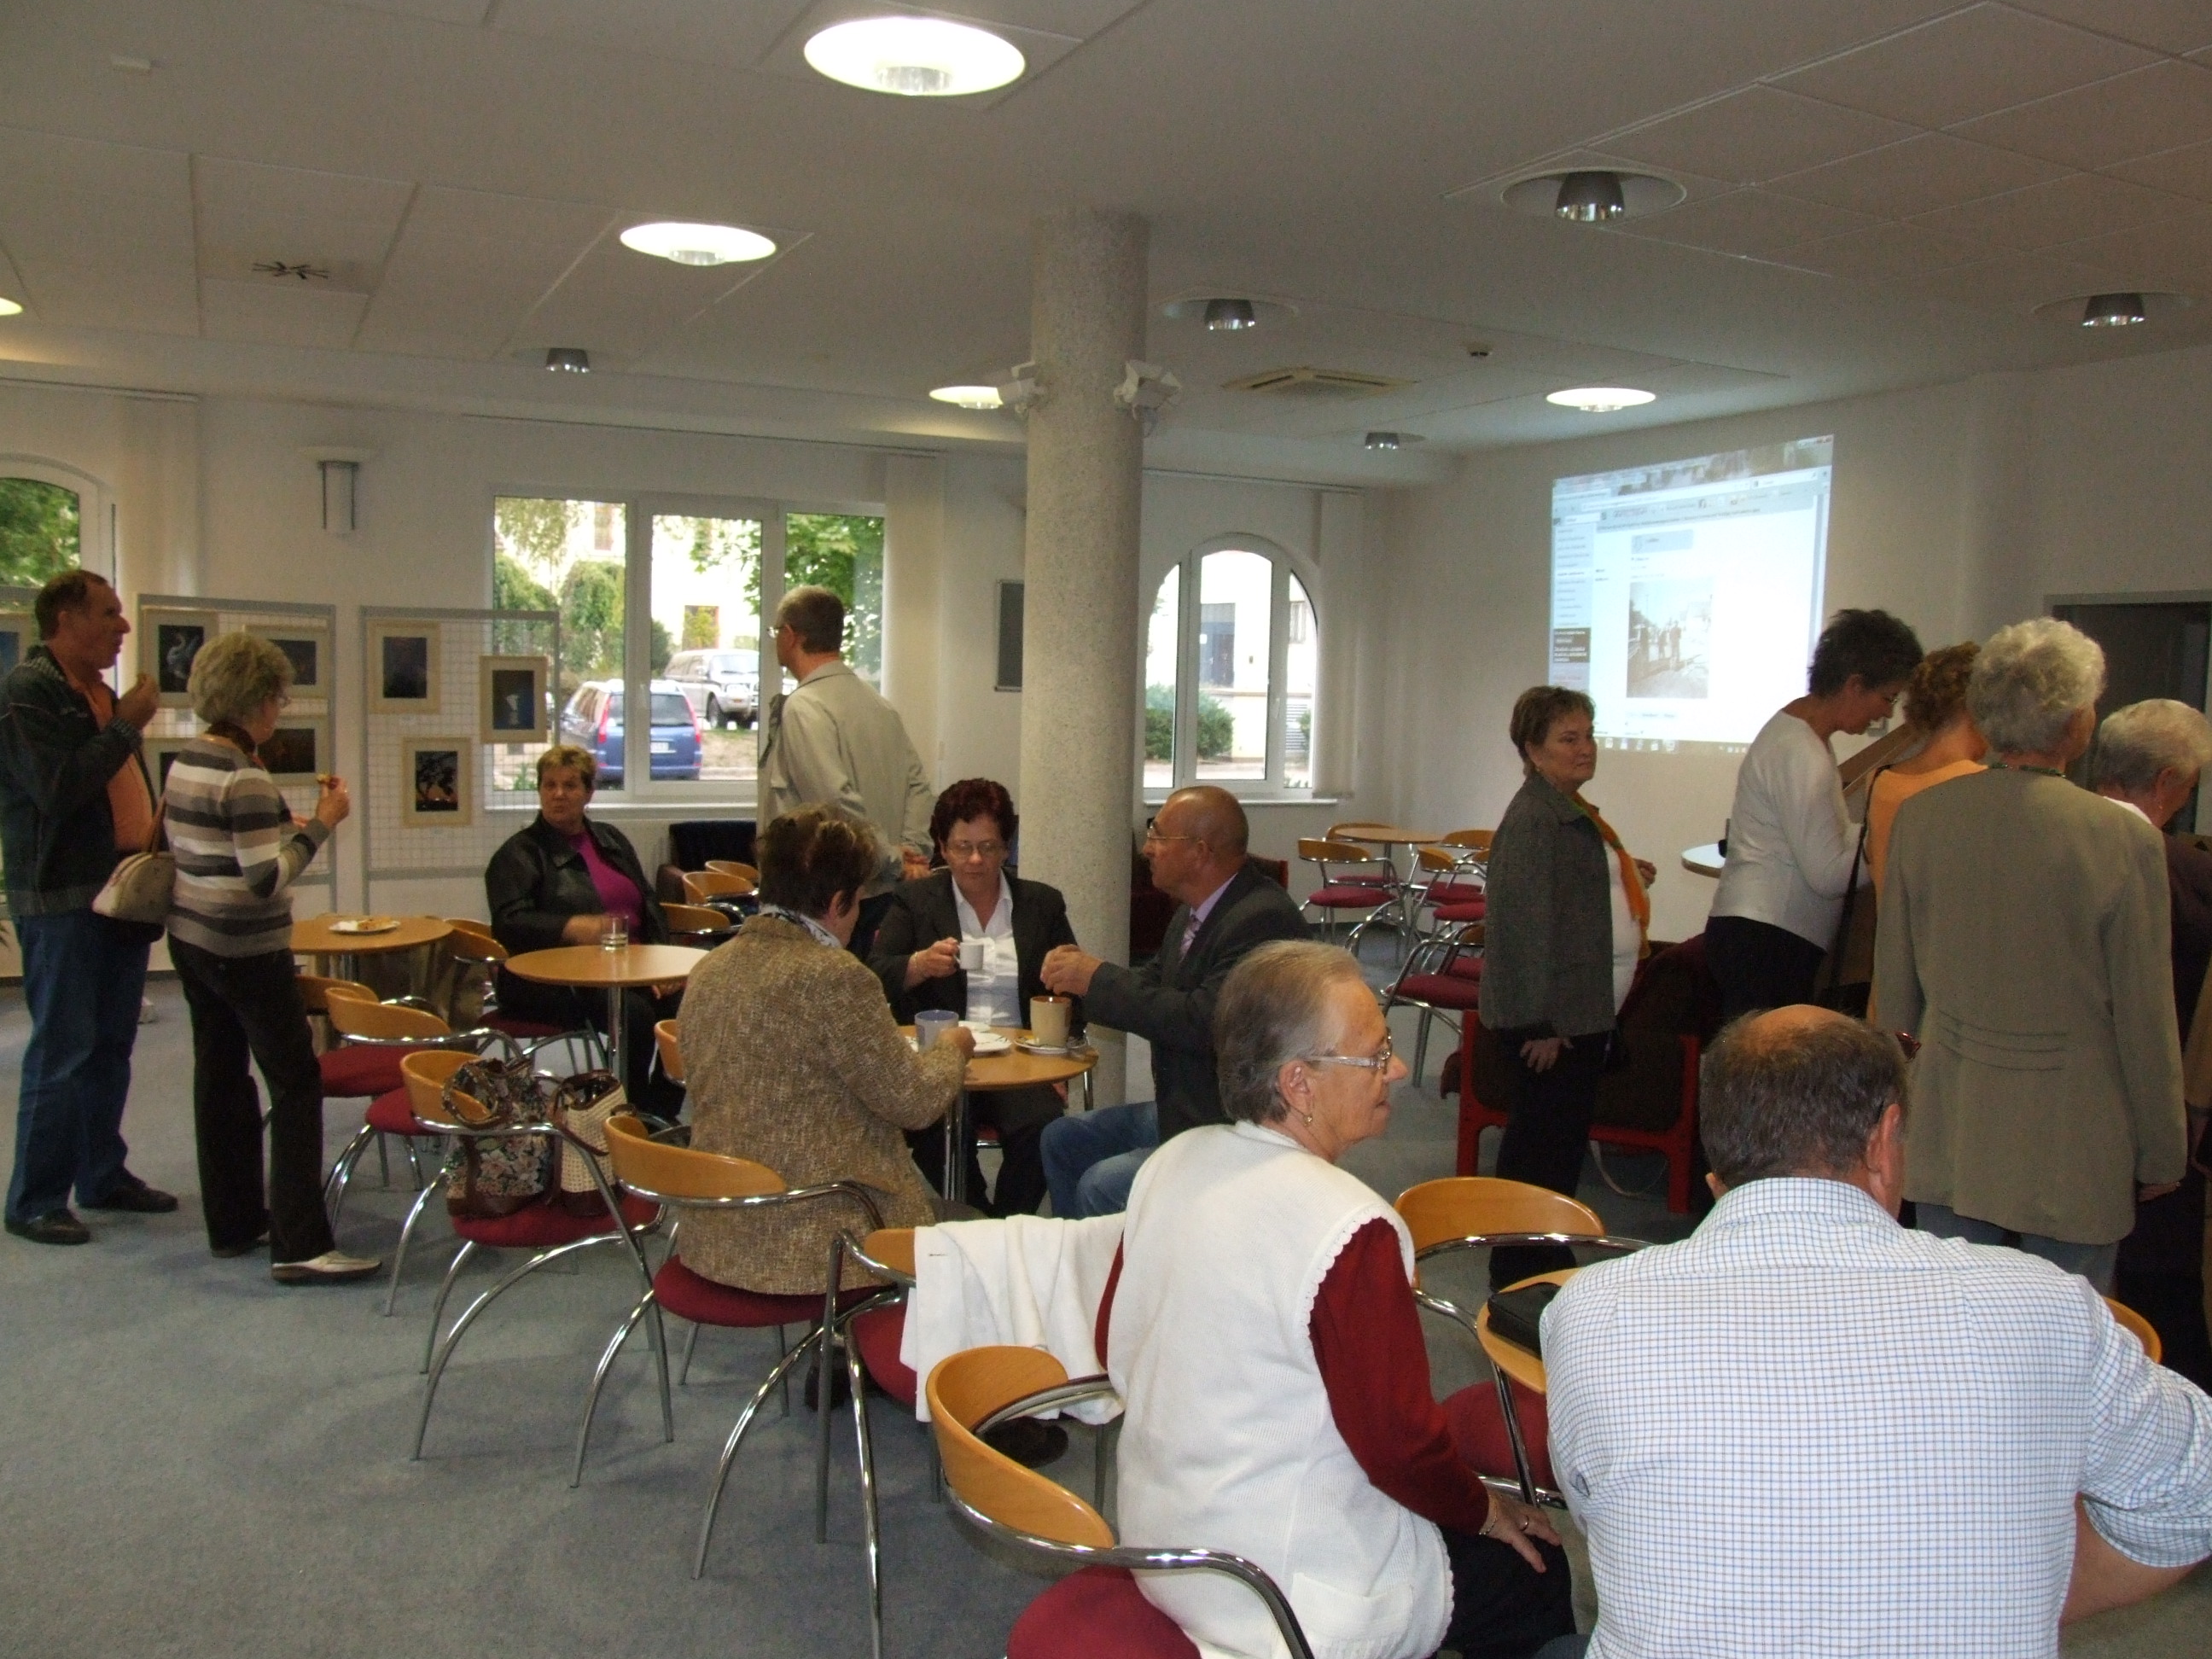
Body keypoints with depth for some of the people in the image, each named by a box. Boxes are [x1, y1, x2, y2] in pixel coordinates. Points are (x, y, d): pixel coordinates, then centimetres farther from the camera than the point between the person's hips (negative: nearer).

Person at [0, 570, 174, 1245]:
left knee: (111, 1047, 13)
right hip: (61, 900, -8)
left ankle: (103, 1176, 24)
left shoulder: (100, 692, 17)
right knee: (62, 1051, -5)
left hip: (122, 893, 8)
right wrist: (126, 727, -15)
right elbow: (58, 788, -21)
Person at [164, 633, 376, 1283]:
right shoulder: (244, 778, -20)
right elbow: (266, 880, -23)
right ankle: (299, 1245, -6)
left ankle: (232, 1223, 24)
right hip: (246, 952, -9)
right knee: (296, 1082, -5)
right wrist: (322, 823, -16)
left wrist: (290, 827, 18)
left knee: (220, 1076, 14)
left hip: (190, 937, 9)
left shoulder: (185, 762, 8)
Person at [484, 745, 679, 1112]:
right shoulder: (519, 853, 3)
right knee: (634, 1012, -33)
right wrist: (571, 928, -31)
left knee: (688, 1001, -23)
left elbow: (650, 905, 20)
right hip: (551, 980, -5)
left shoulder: (611, 840, 20)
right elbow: (509, 924, -12)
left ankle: (659, 1113, -12)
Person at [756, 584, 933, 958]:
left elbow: (838, 804, -21)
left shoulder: (802, 708, -13)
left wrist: (892, 860, -12)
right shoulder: (880, 704, 13)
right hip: (882, 895, 8)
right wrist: (913, 852, 4)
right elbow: (918, 786, 12)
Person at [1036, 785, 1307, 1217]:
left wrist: (1098, 979, -22)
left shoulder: (1263, 919, -24)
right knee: (1062, 1140, 13)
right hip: (1181, 1111, 10)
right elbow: (1154, 985, 14)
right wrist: (1082, 976, -6)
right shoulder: (1195, 911, 7)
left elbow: (1202, 1021, -31)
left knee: (1101, 1186, -21)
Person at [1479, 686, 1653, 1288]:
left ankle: (1544, 1263, 30)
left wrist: (1630, 878, 12)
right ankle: (1523, 1277, 10)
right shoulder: (1534, 818, -18)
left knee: (1565, 1137, 17)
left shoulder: (1573, 811, 14)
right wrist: (1541, 1022, -23)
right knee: (1542, 1143, -2)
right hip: (1549, 1015, -10)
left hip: (1586, 1008, 10)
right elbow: (1527, 921, -23)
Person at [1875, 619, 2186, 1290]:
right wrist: (2161, 1154, 4)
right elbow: (2145, 1015, -8)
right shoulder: (2125, 837, -15)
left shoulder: (1919, 816, -4)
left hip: (1948, 1130, 4)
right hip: (2072, 1140, -3)